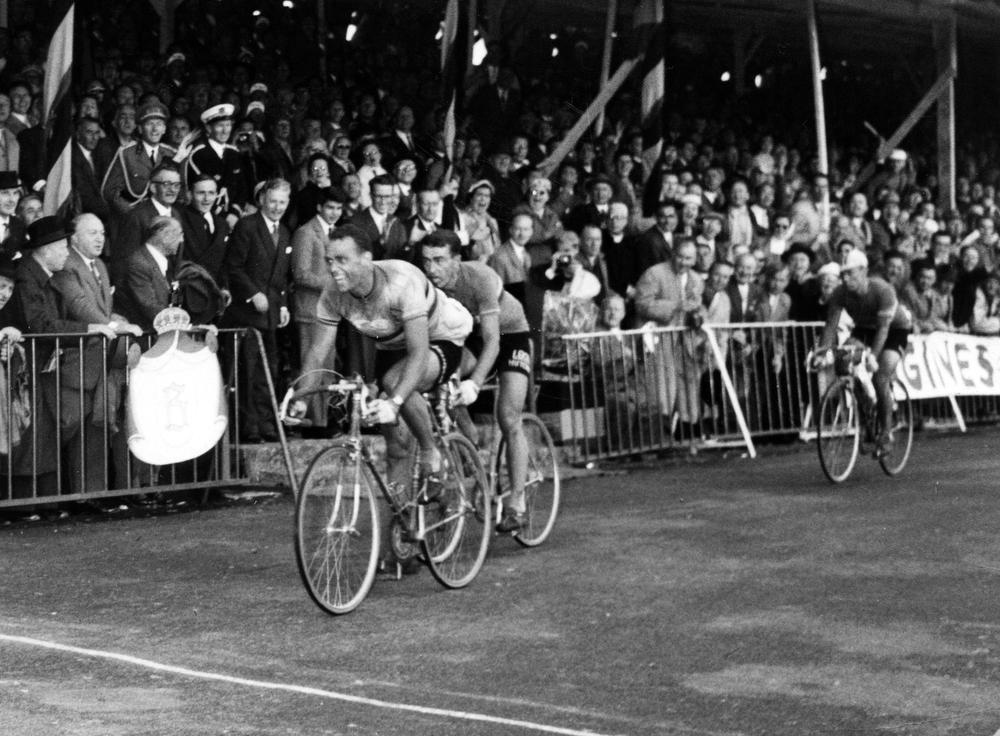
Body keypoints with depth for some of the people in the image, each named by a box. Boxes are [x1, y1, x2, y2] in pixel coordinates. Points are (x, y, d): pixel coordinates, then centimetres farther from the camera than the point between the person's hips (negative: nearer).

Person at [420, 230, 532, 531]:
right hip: (469, 337, 4)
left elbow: (492, 341, -38)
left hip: (510, 333, -4)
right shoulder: (425, 285, -22)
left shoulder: (480, 278, -35)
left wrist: (474, 383, -50)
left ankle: (517, 503, -4)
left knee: (508, 420, -13)